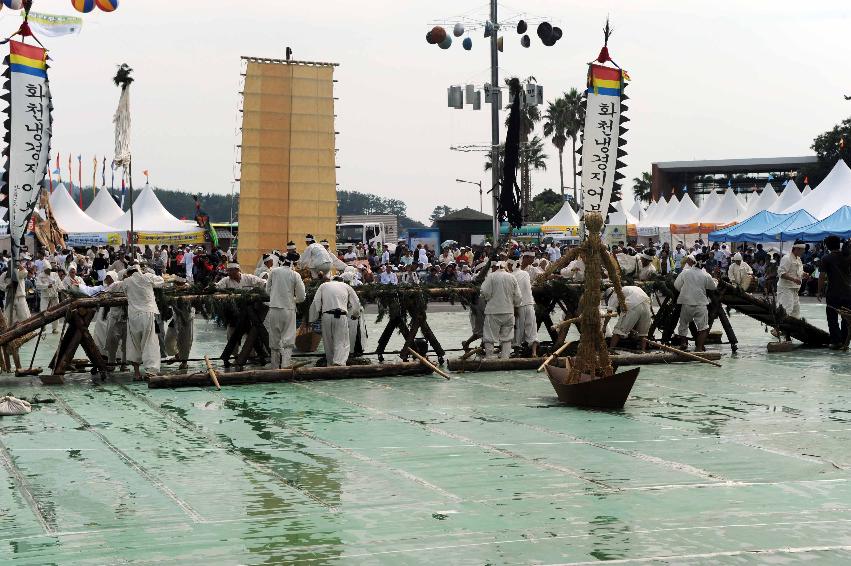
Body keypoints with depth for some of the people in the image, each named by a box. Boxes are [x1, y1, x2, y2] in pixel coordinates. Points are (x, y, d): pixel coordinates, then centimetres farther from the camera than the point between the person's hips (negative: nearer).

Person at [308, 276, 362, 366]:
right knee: (342, 342, -4)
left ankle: (330, 365, 18)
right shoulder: (346, 286, 19)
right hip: (341, 316, -1)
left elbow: (315, 302, 8)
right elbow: (356, 302, 20)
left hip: (326, 316, 1)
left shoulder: (323, 286, 18)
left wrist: (313, 318, 11)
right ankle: (338, 363, -25)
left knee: (328, 343, 12)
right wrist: (355, 315, 36)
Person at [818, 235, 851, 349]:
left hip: (833, 293, -4)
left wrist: (820, 291, -1)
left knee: (833, 318, 3)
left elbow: (822, 276, -9)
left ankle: (836, 341, -4)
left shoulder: (826, 259, -6)